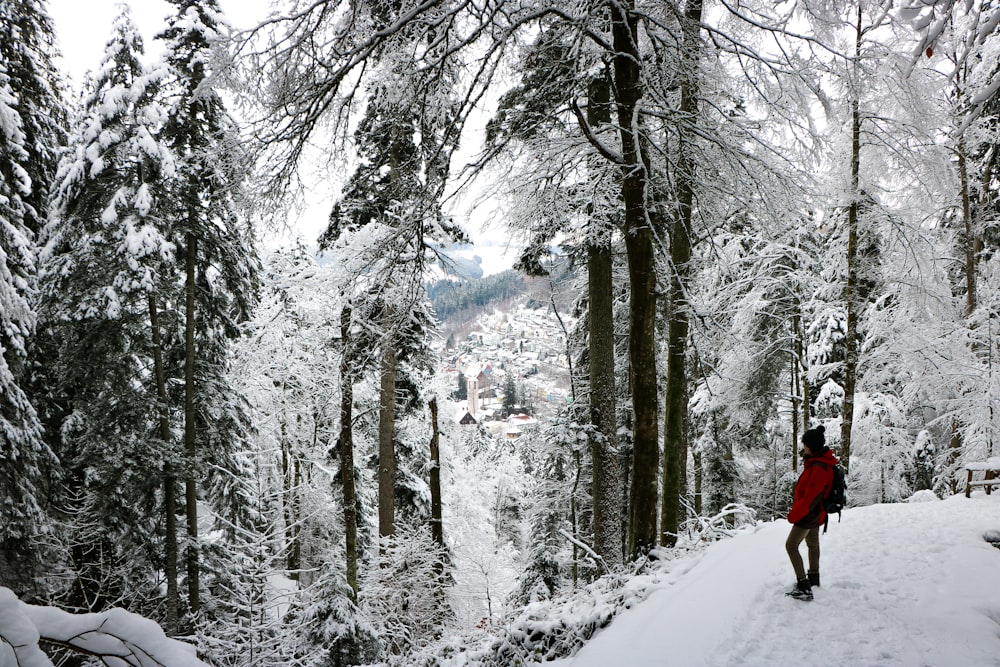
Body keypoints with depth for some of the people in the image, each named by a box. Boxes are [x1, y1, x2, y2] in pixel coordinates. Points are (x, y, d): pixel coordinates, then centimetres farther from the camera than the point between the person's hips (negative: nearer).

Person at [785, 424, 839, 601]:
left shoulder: (818, 468, -29)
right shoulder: (821, 462, 4)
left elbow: (810, 497, -28)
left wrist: (794, 514, -18)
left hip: (808, 514, -10)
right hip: (816, 513, 10)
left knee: (791, 545, -6)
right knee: (813, 545, 22)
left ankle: (804, 587, -9)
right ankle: (813, 580, 38)